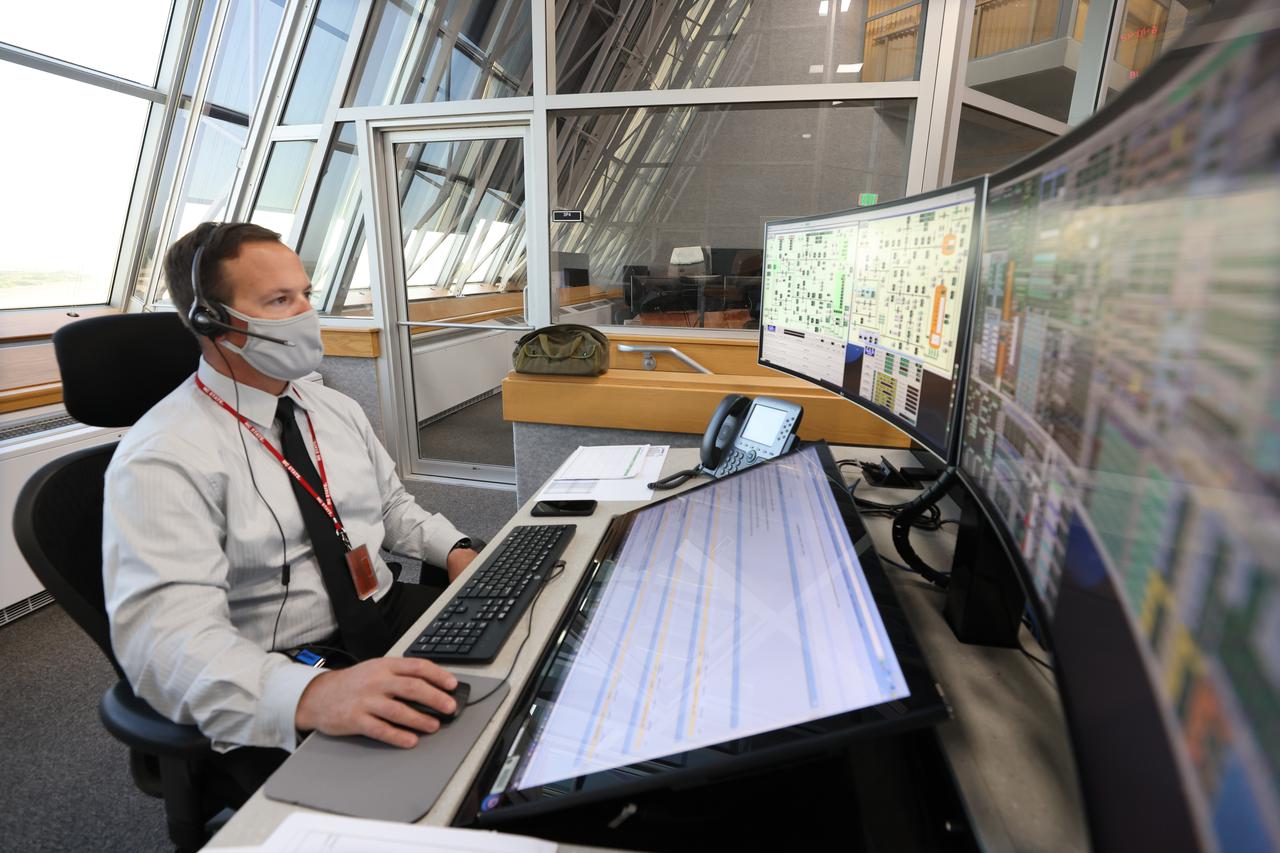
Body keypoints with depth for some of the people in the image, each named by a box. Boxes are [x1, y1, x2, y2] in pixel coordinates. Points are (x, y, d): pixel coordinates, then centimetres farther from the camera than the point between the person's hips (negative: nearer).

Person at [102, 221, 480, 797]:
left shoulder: (336, 410, 10)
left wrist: (455, 550, 0)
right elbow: (167, 633, -23)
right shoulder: (161, 458, -13)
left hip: (393, 616, 7)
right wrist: (311, 695, -40)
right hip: (276, 702, -6)